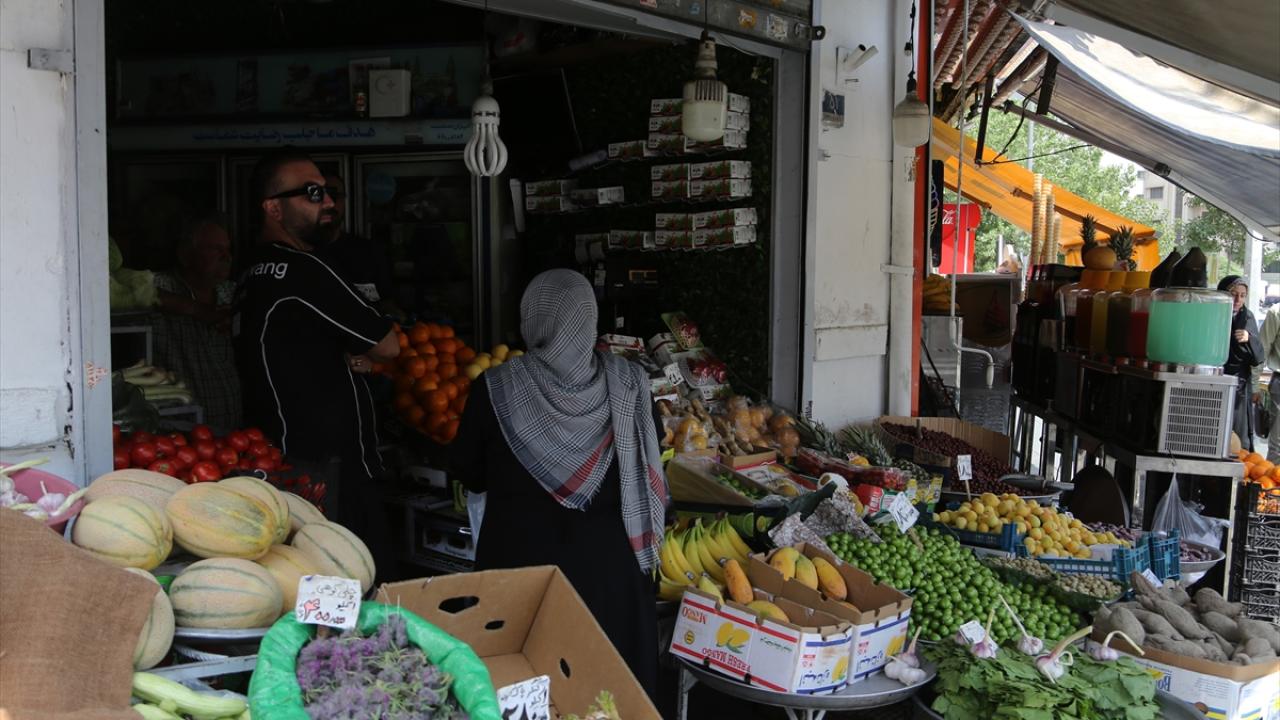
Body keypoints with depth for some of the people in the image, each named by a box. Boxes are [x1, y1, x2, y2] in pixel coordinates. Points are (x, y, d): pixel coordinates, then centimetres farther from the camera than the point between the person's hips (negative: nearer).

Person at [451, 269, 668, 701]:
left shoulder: (497, 388, -12)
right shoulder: (628, 385, -8)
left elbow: (468, 474, 0)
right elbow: (646, 473, 2)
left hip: (521, 559, -1)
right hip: (608, 560, 2)